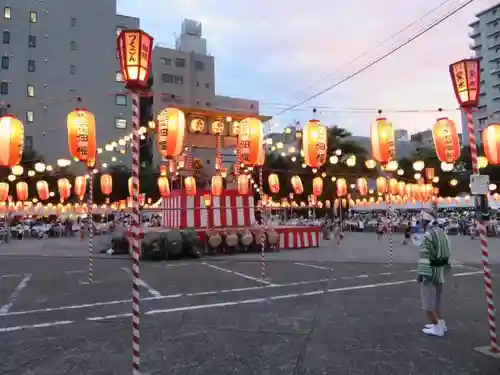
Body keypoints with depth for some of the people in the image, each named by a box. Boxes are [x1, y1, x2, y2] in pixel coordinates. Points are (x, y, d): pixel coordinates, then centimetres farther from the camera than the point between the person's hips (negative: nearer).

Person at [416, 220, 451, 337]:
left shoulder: (428, 235, -20)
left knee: (427, 300, 2)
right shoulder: (442, 233, 7)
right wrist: (446, 268, 19)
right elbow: (446, 253, 12)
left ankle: (437, 328, 7)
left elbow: (425, 256, -25)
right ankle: (440, 323, 30)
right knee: (436, 298, 22)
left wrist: (420, 273, -22)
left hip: (431, 271, -9)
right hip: (441, 270, 9)